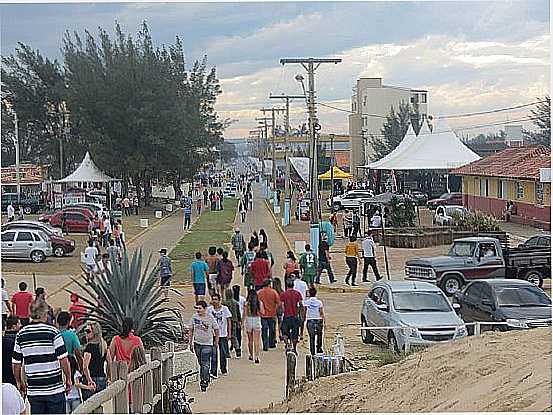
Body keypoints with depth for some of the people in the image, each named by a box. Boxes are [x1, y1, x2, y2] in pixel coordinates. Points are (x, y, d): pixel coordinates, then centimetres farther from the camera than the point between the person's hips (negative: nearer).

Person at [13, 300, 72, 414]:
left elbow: (16, 362, 6)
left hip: (33, 391, 3)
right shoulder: (53, 332, -8)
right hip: (55, 389, -3)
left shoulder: (21, 334, 3)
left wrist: (19, 382, 19)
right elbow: (63, 359, -10)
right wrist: (68, 379, 2)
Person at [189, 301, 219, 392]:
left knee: (205, 364, -10)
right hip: (197, 343, 4)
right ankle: (206, 378, 30)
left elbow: (216, 330, 1)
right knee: (201, 363, 13)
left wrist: (216, 342, 3)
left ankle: (204, 382, -6)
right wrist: (191, 343, 7)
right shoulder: (194, 317, -2)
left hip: (207, 344, -4)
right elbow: (191, 330, 8)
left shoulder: (210, 318, -10)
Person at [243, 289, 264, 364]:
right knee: (257, 341, 0)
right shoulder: (260, 303, -4)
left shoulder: (246, 303, -8)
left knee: (250, 340, 16)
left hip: (248, 320, 0)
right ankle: (256, 357, -11)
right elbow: (262, 312, 2)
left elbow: (244, 314, -6)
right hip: (257, 320, 0)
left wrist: (242, 322, 3)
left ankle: (251, 355, 29)